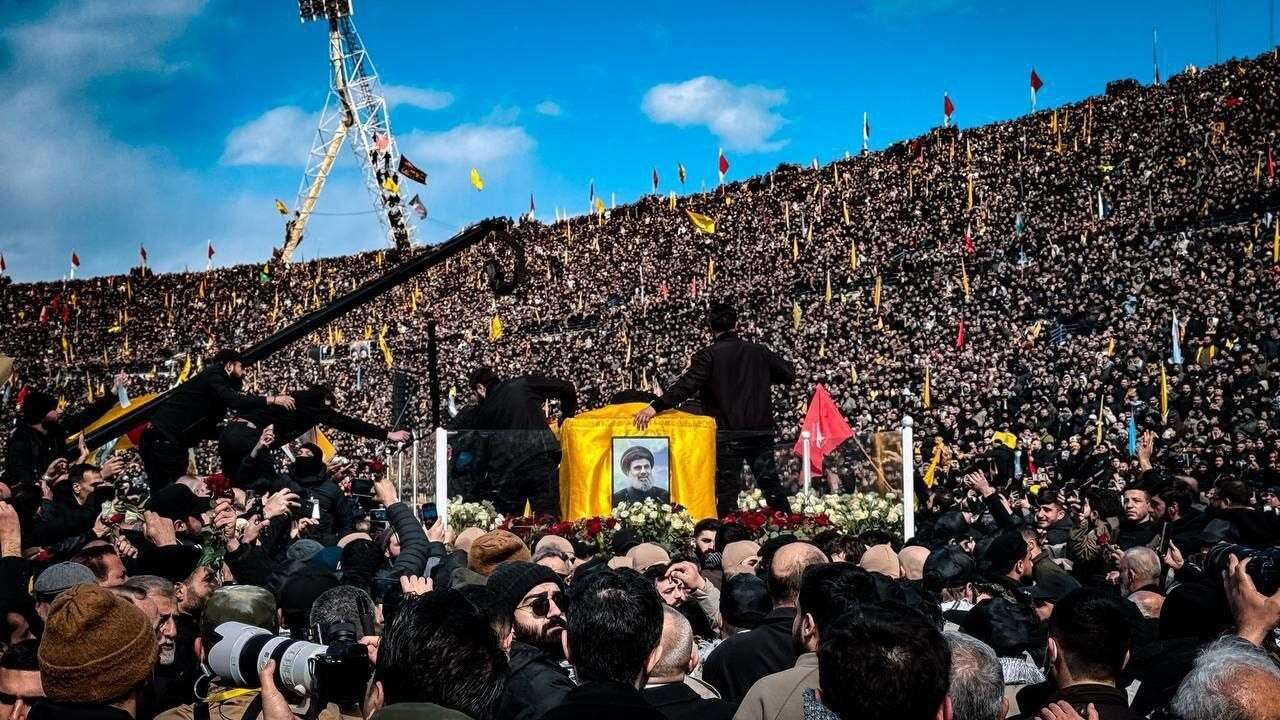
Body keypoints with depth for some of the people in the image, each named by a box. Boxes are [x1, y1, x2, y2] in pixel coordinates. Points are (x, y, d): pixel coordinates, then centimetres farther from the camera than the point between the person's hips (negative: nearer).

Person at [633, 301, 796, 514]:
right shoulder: (759, 351, 6)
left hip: (729, 434, -4)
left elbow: (687, 385, -18)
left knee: (727, 489, 2)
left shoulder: (709, 355, -6)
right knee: (770, 483, 12)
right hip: (762, 431, 4)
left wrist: (656, 406, -21)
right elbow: (789, 374, 11)